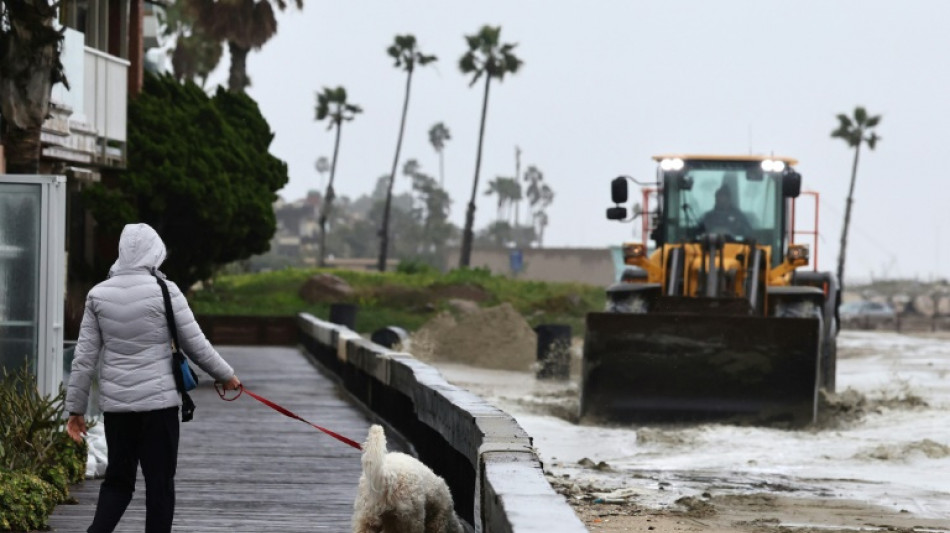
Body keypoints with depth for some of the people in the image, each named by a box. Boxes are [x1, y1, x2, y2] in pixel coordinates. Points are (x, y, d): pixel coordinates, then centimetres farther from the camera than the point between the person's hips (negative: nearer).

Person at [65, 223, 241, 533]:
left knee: (118, 479, 12)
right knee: (160, 482, 5)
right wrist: (225, 375, 13)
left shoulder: (98, 295, 2)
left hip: (115, 403, 4)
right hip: (158, 401, -3)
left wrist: (75, 408, 9)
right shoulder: (164, 291, -8)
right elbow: (195, 345, -3)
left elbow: (85, 357, 3)